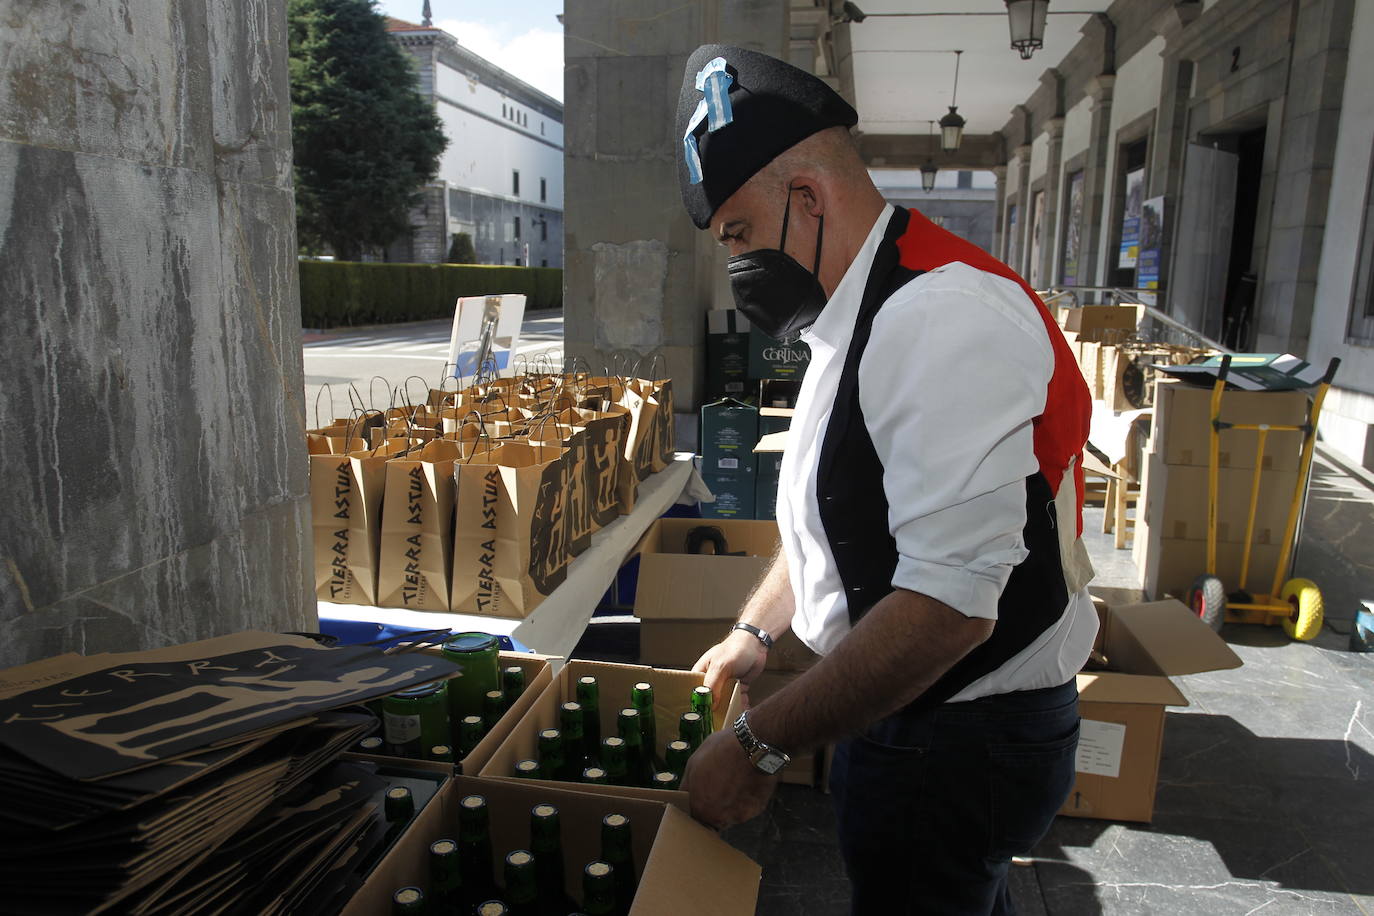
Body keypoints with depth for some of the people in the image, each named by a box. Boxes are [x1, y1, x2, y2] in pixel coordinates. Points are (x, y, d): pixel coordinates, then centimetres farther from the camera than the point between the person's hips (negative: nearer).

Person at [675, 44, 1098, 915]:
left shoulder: (943, 320, -26)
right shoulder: (859, 319, 8)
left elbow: (949, 604, -32)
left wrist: (760, 744, -24)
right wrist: (757, 630, 19)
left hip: (957, 744, -9)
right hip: (906, 709, 9)